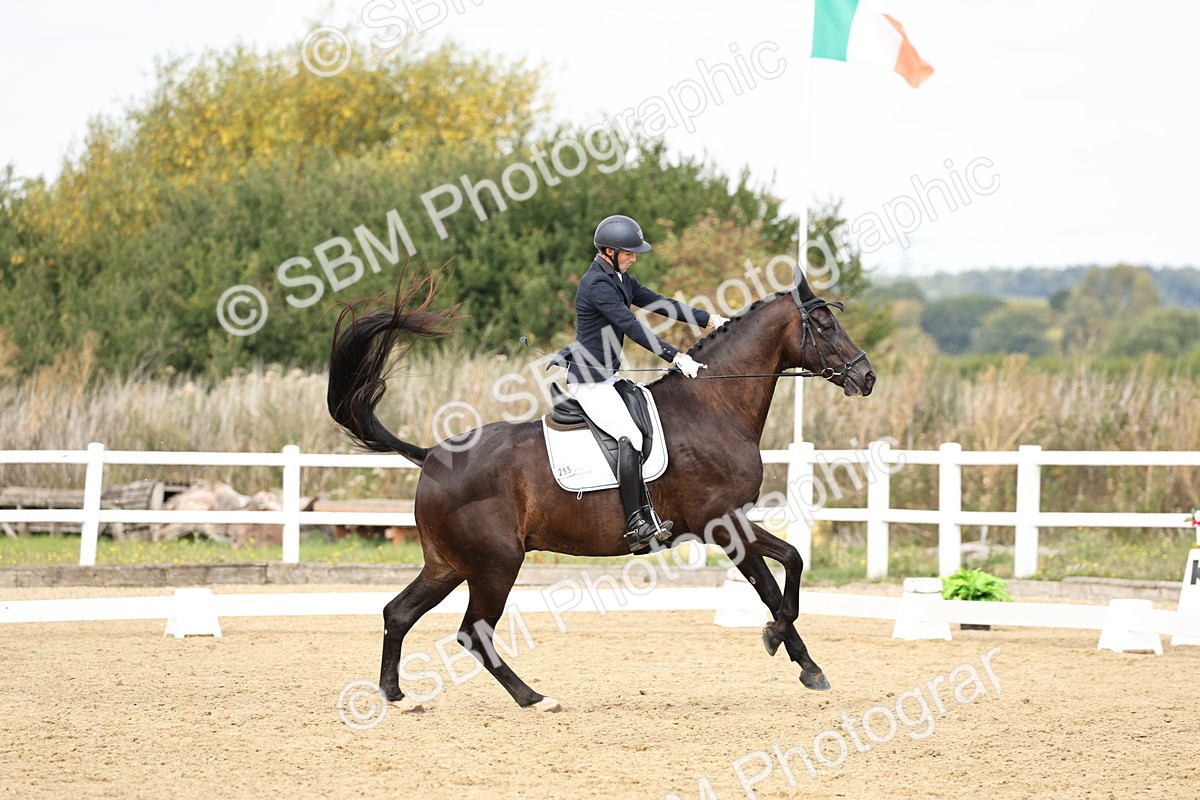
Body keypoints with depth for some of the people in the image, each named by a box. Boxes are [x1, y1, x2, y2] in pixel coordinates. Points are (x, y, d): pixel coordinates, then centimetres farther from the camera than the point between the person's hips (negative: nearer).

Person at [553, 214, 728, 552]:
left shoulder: (620, 279, 12)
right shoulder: (597, 284, -19)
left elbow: (660, 304, 12)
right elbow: (632, 327, -25)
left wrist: (711, 320, 6)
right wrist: (677, 357, -28)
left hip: (609, 376, 11)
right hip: (589, 381, -11)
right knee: (630, 436, -23)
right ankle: (638, 524, -26)